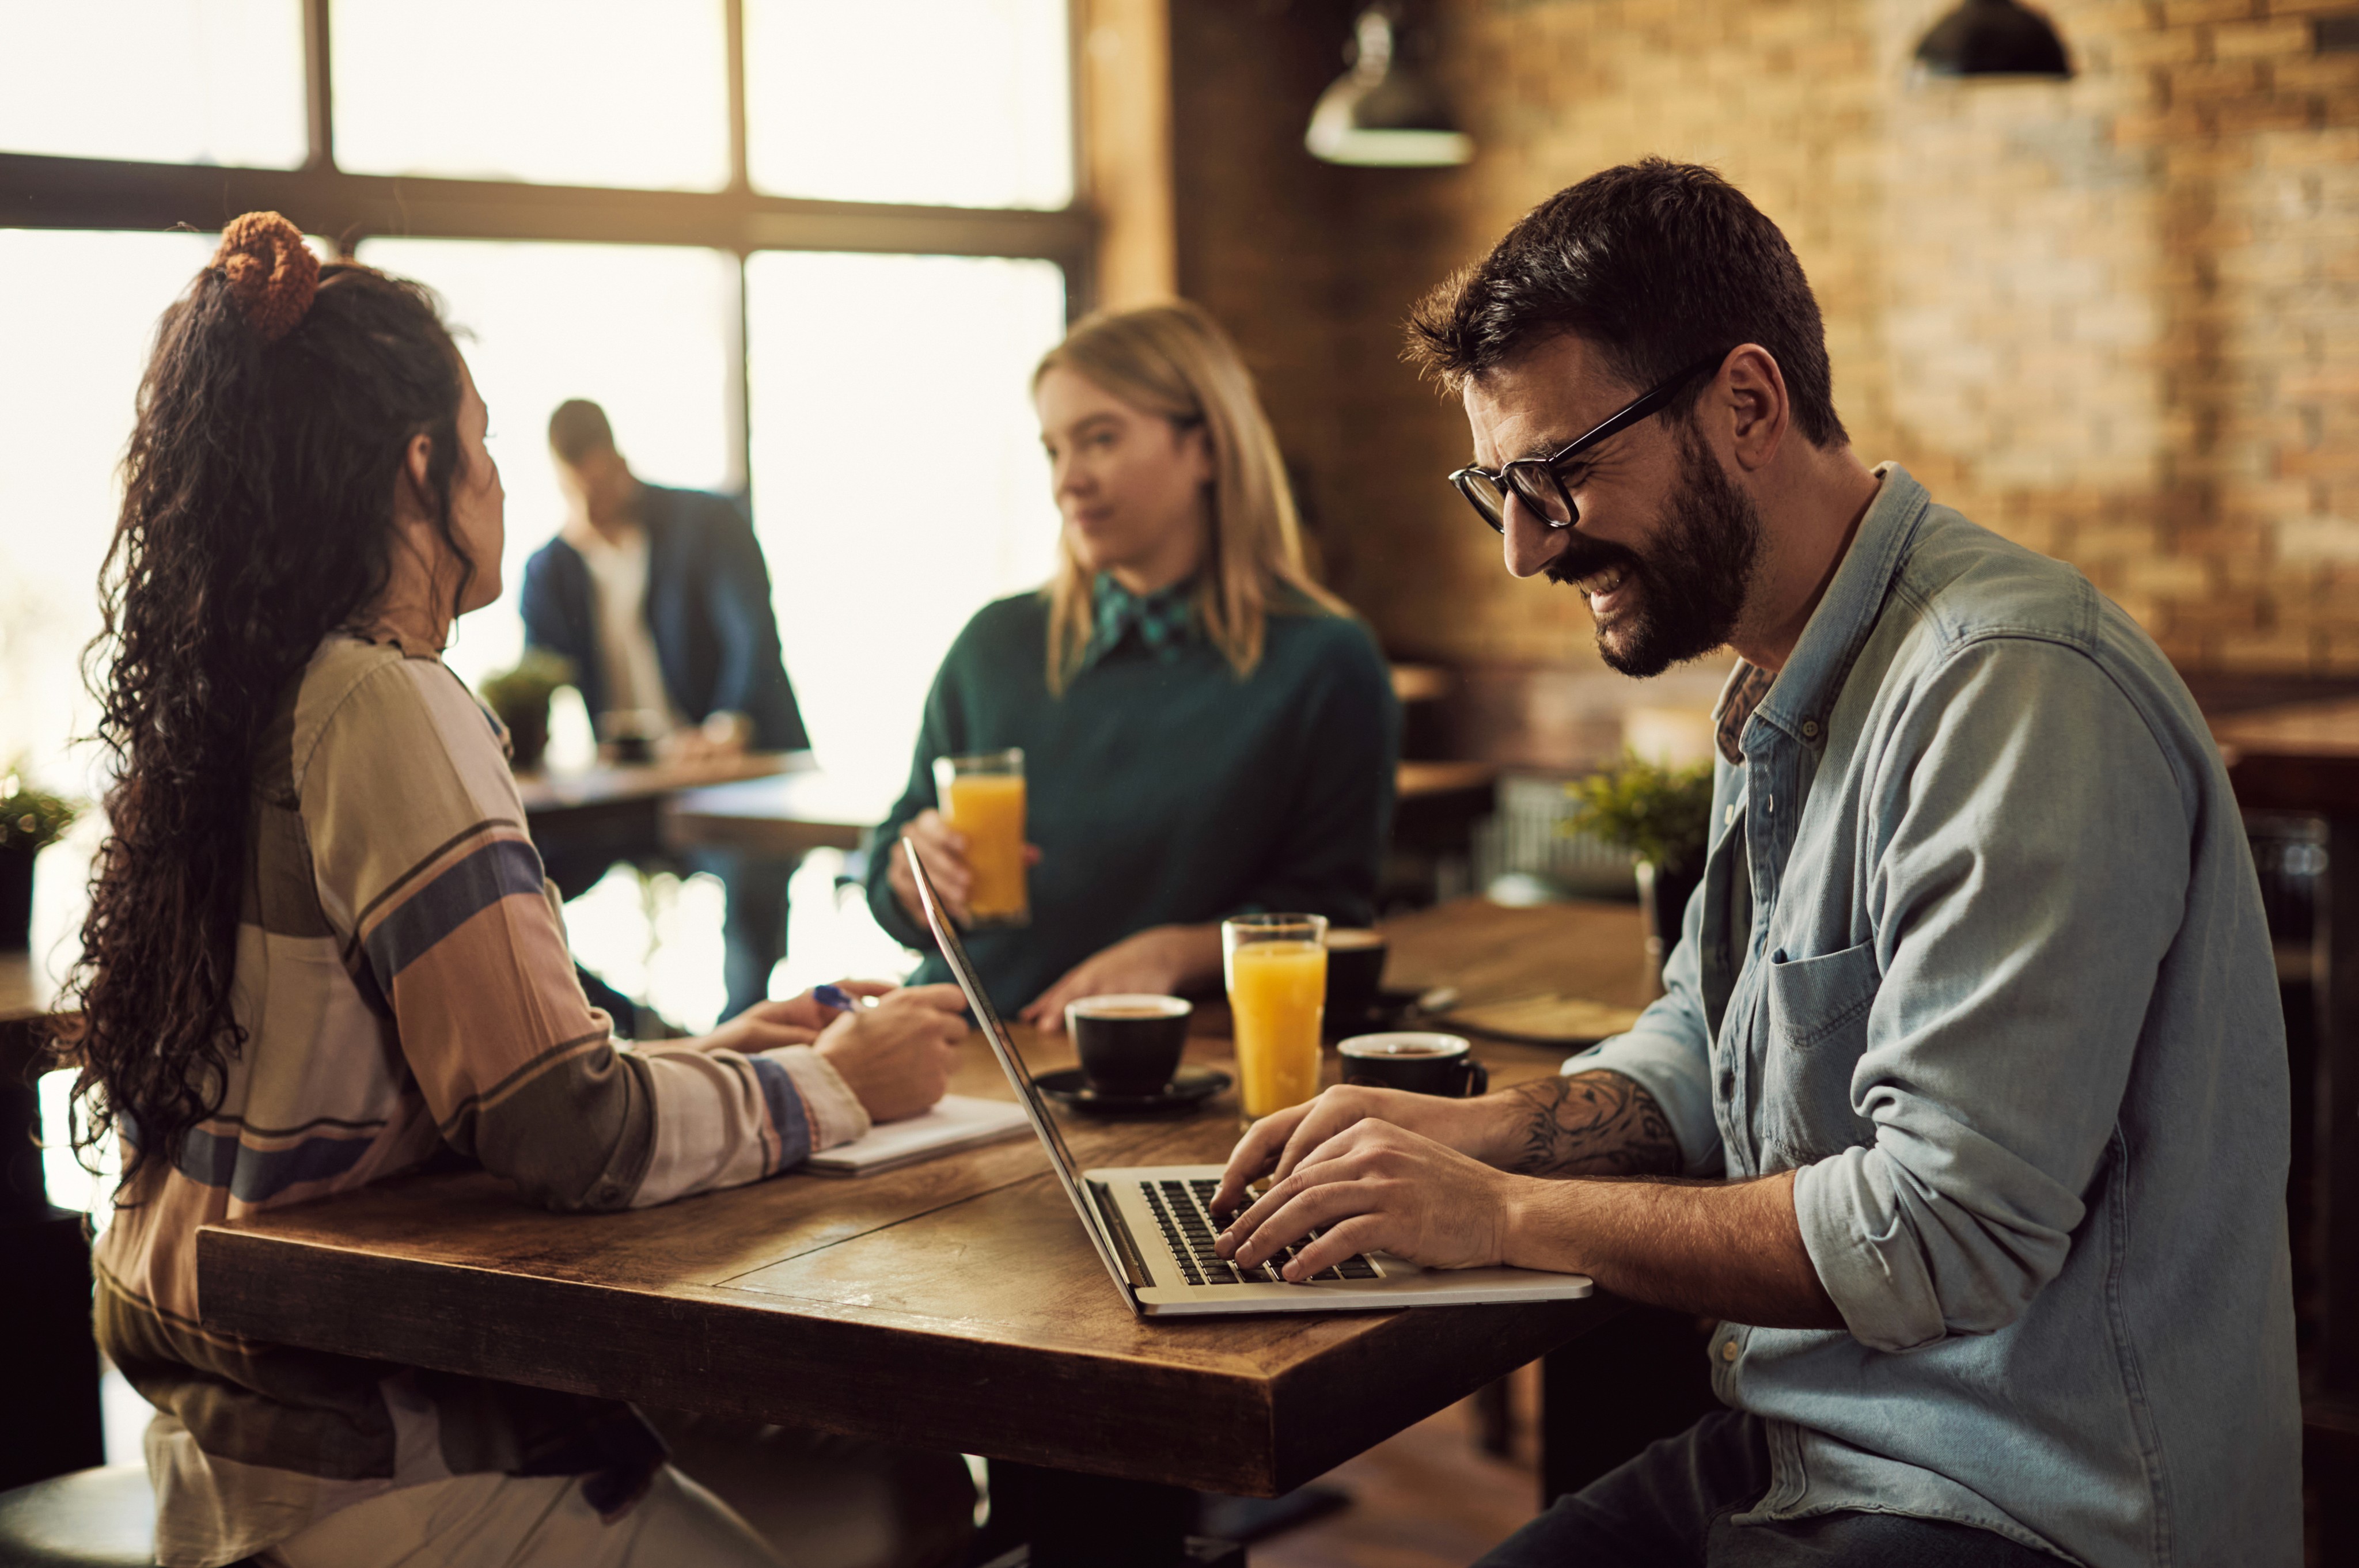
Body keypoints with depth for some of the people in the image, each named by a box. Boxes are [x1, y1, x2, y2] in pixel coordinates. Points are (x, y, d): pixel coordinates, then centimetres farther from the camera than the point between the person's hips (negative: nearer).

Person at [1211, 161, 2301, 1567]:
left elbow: (1946, 1230, -26)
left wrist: (1509, 1214, -18)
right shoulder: (1782, 689, 11)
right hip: (1794, 1450, 9)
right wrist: (1473, 1133, 1)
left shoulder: (2014, 690, -22)